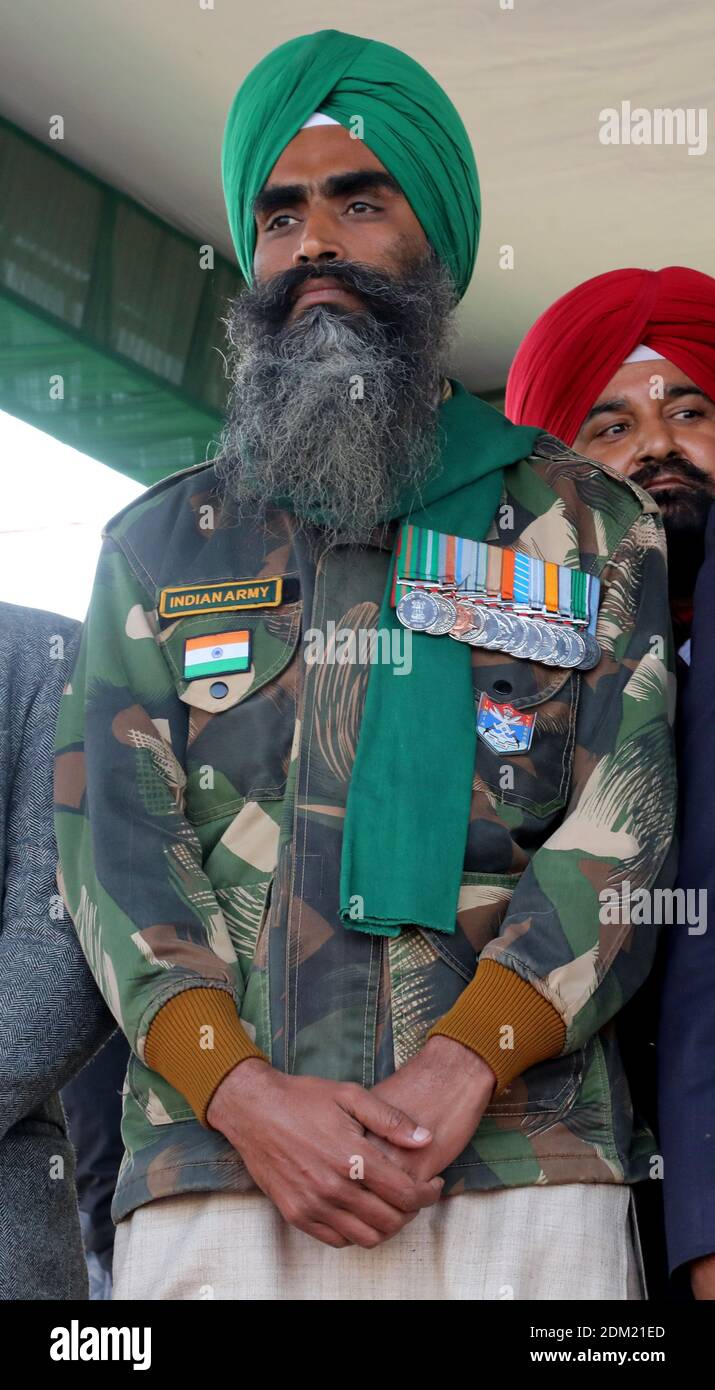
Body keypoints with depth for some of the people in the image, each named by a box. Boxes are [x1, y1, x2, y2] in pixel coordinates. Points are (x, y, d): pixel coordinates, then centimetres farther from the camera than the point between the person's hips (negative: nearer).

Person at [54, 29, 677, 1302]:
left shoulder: (591, 527, 13)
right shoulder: (159, 545, 16)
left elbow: (632, 814, 1)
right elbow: (111, 822, 4)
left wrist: (467, 1059, -14)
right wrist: (240, 1088, -12)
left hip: (522, 1163, 0)